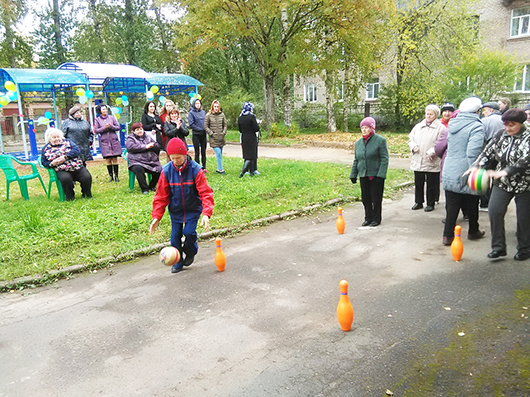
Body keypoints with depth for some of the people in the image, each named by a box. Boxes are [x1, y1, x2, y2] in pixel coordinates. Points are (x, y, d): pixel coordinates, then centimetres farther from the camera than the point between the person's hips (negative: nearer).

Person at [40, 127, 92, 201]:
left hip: (78, 167, 1)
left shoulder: (67, 142, 14)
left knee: (87, 177, -23)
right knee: (66, 179, -35)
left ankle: (87, 195, 2)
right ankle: (69, 198, -14)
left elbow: (77, 150, -2)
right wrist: (52, 163, -8)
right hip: (62, 171, -1)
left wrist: (65, 157, -13)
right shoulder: (46, 149, 15)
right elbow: (44, 162, 15)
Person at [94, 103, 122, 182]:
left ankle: (116, 176, 3)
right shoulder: (97, 119, 7)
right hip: (104, 141, 0)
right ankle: (111, 176, 6)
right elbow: (96, 130, -1)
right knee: (108, 159, -2)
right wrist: (104, 127, -12)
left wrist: (111, 126, -12)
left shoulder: (111, 117, 9)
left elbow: (118, 127, 6)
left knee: (115, 159, -3)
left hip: (114, 140, 0)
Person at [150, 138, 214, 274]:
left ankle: (190, 253, 19)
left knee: (189, 232, -14)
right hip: (175, 210, 2)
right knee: (175, 236, 3)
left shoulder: (195, 170, -19)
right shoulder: (167, 171, -11)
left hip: (193, 209, -2)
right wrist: (156, 216, -9)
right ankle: (178, 262, 26)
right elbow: (161, 195, -4)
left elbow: (205, 193, -19)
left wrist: (206, 213, -32)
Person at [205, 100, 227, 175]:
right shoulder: (208, 115, -2)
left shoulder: (222, 114, 7)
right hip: (213, 138, -4)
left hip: (221, 138, 4)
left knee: (220, 154, 9)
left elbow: (225, 125, 14)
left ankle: (218, 169, 19)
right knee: (218, 153, -11)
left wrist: (223, 133, 1)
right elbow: (206, 126, 0)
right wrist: (211, 133, -7)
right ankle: (221, 169, -4)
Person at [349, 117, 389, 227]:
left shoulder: (380, 140, -6)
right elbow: (356, 160, 18)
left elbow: (384, 159, -9)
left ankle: (376, 219, 17)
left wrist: (381, 174, -16)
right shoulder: (358, 143, 11)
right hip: (363, 176, 5)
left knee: (376, 199, 2)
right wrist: (353, 175, 12)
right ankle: (368, 218, 24)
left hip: (376, 175, -5)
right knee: (365, 199, 10)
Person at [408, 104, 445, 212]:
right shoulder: (418, 126, 14)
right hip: (417, 161, 5)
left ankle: (430, 204, 17)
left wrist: (431, 153, -19)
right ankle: (418, 202, 25)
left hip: (431, 162, -5)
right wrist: (414, 146, -5)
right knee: (418, 183, 12)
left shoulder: (440, 127, -3)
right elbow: (411, 138, 16)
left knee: (431, 184, 5)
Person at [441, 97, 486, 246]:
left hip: (450, 173, 5)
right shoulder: (476, 127, -14)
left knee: (451, 205, 9)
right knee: (471, 205, 14)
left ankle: (448, 235, 8)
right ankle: (473, 232, 32)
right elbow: (473, 153, -23)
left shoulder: (453, 124, 7)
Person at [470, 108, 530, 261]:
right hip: (502, 183, 4)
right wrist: (476, 166, -16)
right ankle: (498, 247, 1)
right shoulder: (501, 134, 3)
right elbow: (488, 151, 3)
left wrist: (505, 172, -39)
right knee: (494, 211, -11)